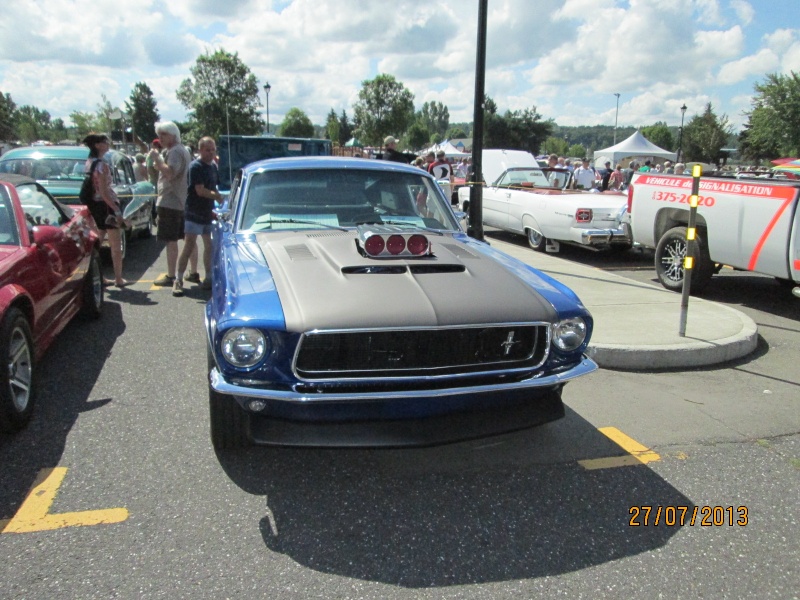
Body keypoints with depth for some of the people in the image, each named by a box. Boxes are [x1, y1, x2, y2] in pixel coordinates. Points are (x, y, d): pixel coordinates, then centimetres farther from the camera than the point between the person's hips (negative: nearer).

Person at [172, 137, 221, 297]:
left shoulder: (213, 166, 12)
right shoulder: (196, 166, -12)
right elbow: (200, 190, -19)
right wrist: (217, 196, -8)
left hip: (208, 213, 8)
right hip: (194, 213, -8)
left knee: (209, 246, 11)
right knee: (189, 247, -9)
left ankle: (208, 279, 20)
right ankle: (178, 280, -4)